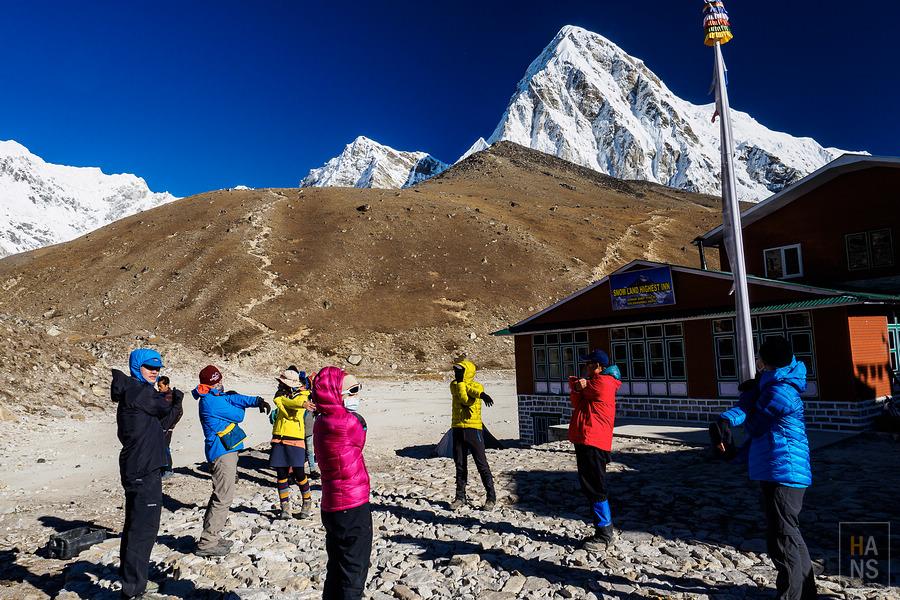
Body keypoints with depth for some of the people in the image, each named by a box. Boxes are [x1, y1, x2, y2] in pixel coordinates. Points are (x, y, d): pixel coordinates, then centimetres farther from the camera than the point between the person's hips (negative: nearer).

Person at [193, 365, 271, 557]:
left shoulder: (217, 397, 14)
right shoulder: (210, 401, -17)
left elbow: (234, 398, 4)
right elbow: (238, 415, -13)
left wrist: (257, 401, -13)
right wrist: (240, 407, 9)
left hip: (225, 452, 11)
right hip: (223, 453, -11)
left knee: (220, 495, 18)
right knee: (223, 498, -7)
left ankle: (211, 536, 28)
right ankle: (207, 543, -2)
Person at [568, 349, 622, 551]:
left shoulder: (602, 383, -13)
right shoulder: (592, 383, 19)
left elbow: (573, 383, -5)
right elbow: (576, 402, 6)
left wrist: (575, 382, 15)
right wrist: (578, 388, -11)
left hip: (593, 443, -11)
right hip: (585, 441, 11)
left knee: (595, 489, -6)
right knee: (591, 488, 15)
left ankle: (604, 536, 2)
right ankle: (602, 532, 24)